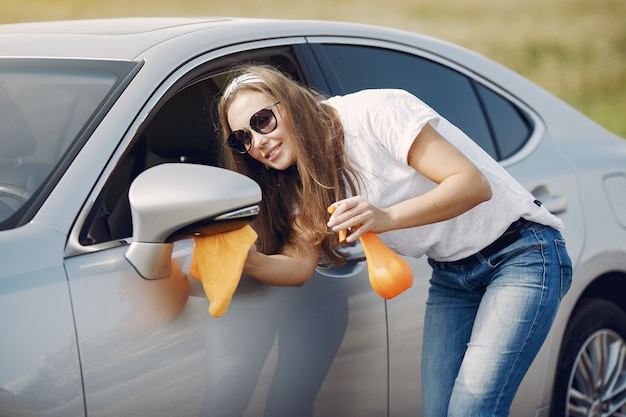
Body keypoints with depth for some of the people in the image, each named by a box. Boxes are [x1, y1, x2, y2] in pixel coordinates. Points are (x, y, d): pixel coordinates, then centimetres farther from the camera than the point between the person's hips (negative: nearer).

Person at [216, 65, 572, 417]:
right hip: (451, 276, 7)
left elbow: (474, 184, -26)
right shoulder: (307, 180, 2)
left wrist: (386, 217, -40)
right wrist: (250, 261, -29)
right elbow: (299, 264, -8)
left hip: (522, 252, -7)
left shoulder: (373, 111, -21)